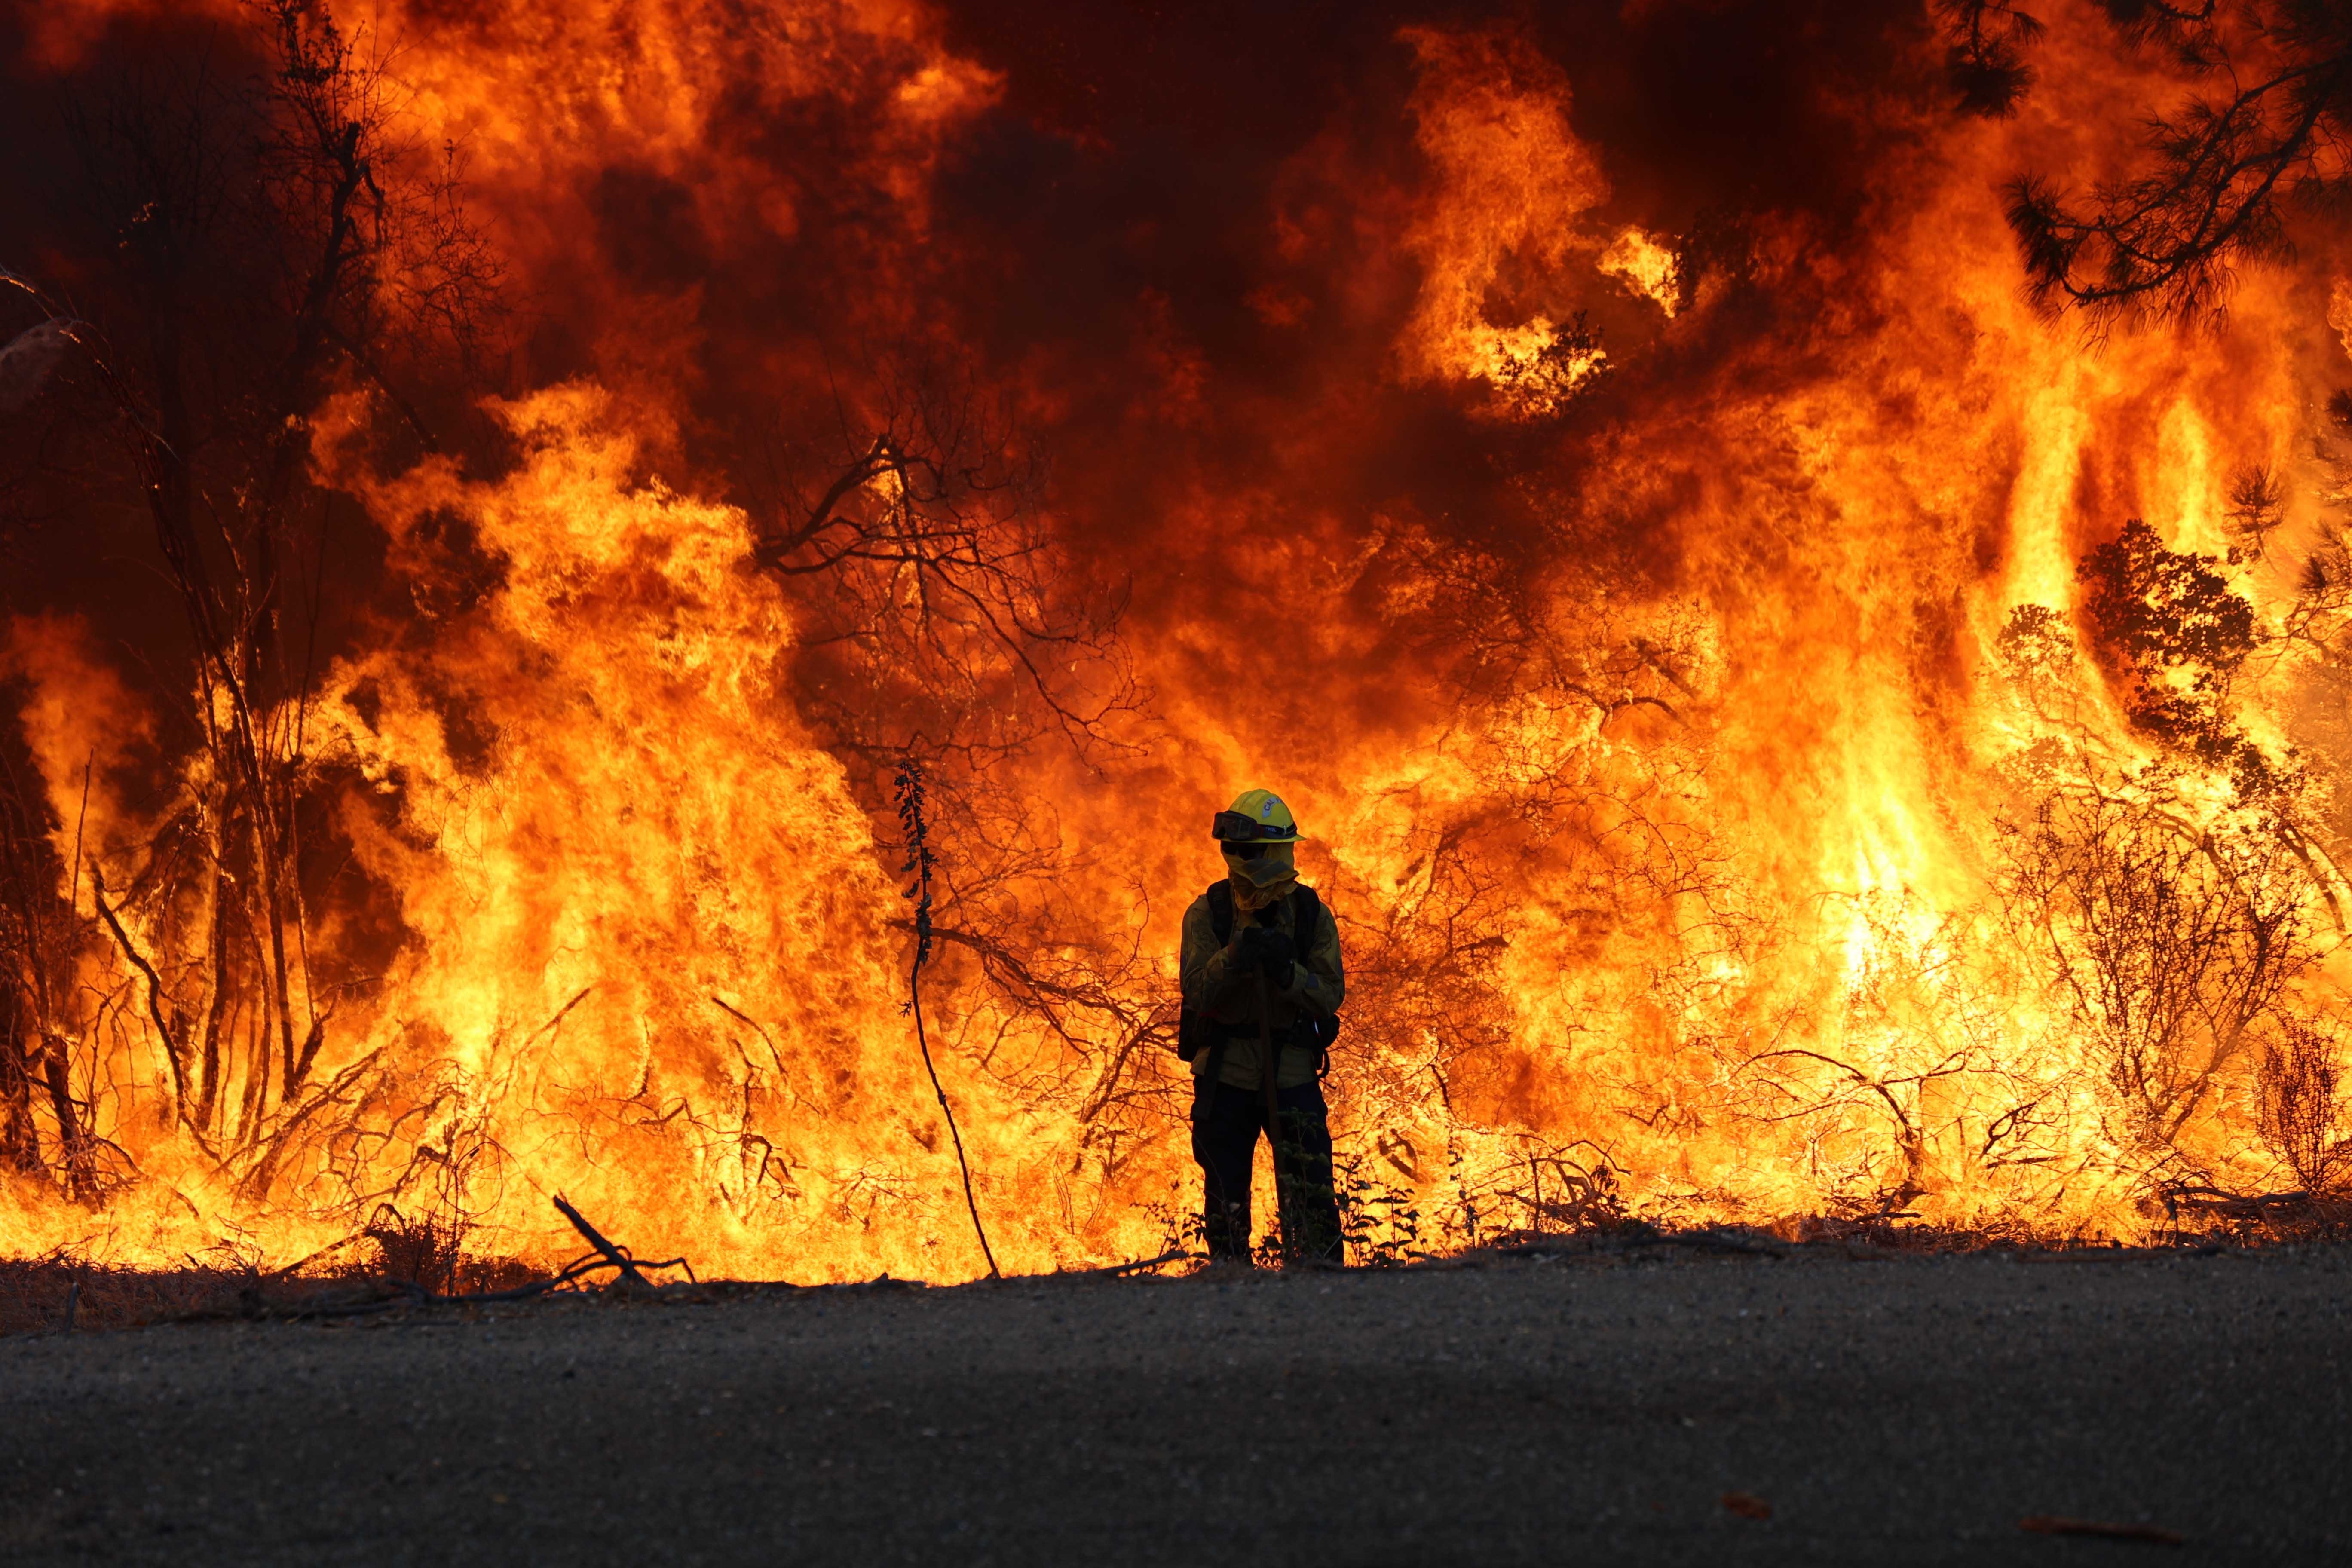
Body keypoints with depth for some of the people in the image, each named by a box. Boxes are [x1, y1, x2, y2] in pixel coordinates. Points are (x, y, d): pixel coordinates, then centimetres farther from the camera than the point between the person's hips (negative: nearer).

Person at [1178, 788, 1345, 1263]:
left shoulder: (1312, 915, -1)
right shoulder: (1207, 914, -2)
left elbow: (1331, 996, -7)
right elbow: (1197, 992, -12)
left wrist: (1287, 971, -25)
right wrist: (1234, 959, -31)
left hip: (1292, 1071, -1)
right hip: (1224, 1073, 1)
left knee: (1310, 1196, -9)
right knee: (1226, 1202, 7)